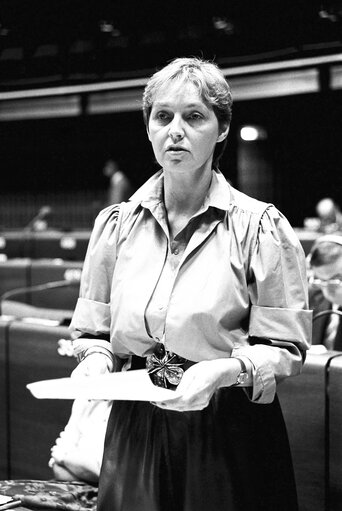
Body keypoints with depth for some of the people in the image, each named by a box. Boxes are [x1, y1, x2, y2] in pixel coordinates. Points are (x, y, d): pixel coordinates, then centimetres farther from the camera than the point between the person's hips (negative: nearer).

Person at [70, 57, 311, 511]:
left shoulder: (260, 226, -6)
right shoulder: (115, 223, 4)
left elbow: (287, 350, -6)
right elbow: (93, 331, 10)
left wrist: (227, 369, -23)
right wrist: (95, 361, -10)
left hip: (229, 434, -2)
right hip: (134, 428, 3)